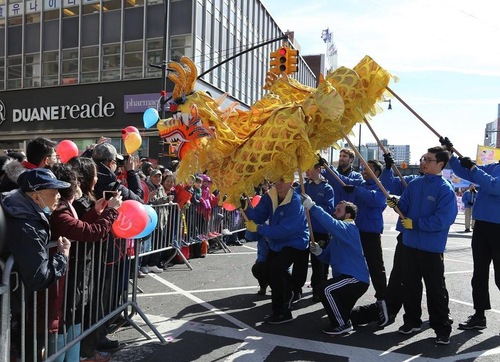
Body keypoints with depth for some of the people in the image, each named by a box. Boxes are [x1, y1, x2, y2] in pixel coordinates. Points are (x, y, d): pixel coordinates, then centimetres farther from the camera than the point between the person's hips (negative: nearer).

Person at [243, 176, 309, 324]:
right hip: (277, 242, 8)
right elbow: (258, 216, -12)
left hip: (295, 243, -8)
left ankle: (282, 312, -7)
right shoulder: (270, 197, -7)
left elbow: (283, 230, -34)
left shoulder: (295, 203, -28)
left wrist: (258, 228, -33)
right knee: (263, 269, 19)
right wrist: (246, 207, -31)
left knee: (276, 269, -25)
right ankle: (288, 292, 48)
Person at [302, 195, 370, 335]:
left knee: (326, 289, -29)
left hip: (356, 279, -11)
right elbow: (328, 257, 12)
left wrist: (311, 206, -41)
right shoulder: (337, 234, 13)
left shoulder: (349, 229, -17)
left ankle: (343, 325, -12)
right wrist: (318, 251, -9)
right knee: (343, 313, 22)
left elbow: (331, 223, -39)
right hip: (348, 277, 11)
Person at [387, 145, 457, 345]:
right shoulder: (414, 184, 6)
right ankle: (412, 321, 30)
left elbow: (443, 220, -20)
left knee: (436, 289, 5)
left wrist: (415, 223, -19)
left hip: (432, 248, -6)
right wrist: (396, 204, -11)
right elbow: (405, 208, 10)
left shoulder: (445, 190, -13)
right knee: (410, 285, 15)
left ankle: (442, 328, 19)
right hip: (409, 244, 6)